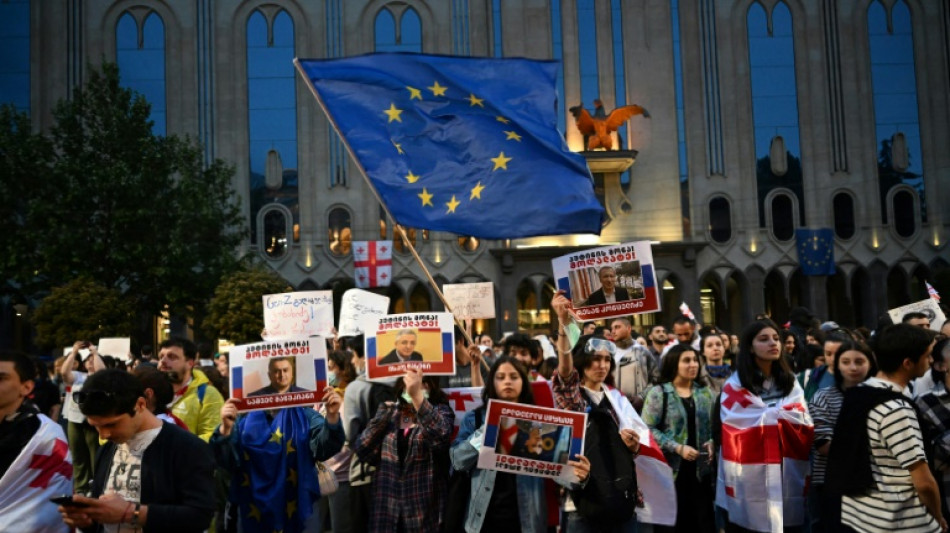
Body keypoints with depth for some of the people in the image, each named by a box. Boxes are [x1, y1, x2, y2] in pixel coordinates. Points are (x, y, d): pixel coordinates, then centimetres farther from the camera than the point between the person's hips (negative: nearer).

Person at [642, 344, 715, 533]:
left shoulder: (706, 393, 12)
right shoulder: (658, 393, -3)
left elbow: (715, 426, 14)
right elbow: (648, 429, -10)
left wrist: (711, 443, -6)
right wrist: (678, 448, -16)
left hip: (700, 469, 4)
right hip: (670, 469, -4)